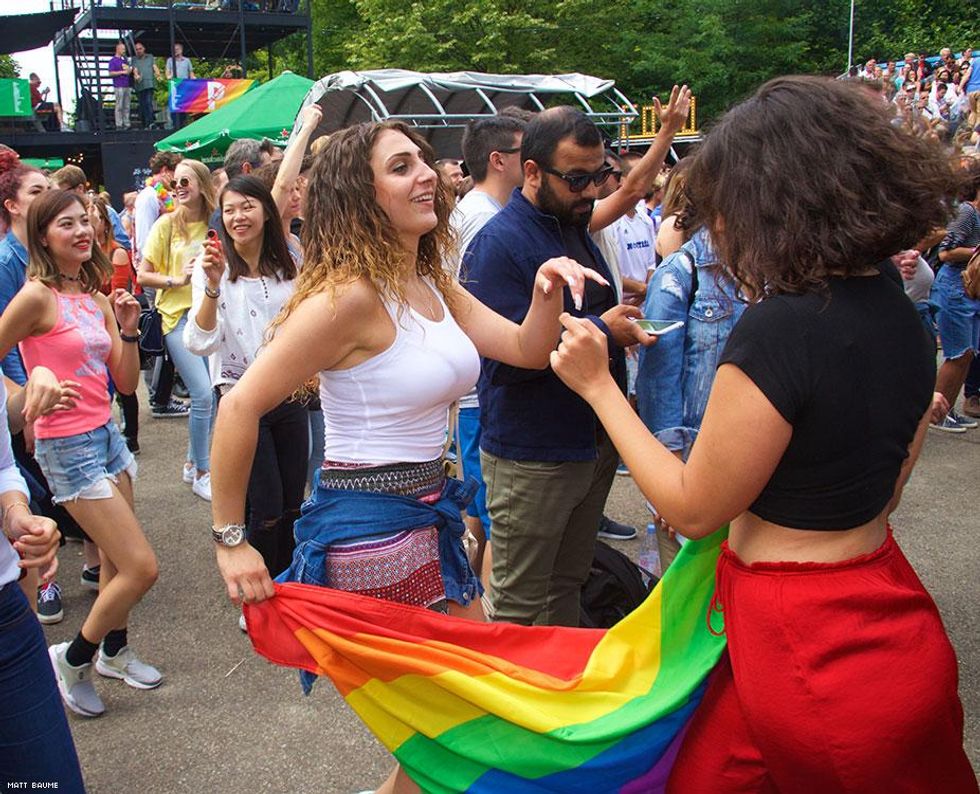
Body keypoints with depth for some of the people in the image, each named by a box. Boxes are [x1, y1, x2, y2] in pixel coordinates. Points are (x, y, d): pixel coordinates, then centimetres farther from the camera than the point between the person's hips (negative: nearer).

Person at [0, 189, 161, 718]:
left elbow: (127, 384, 7)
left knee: (115, 558, 17)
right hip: (68, 448, -7)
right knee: (140, 567, -7)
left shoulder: (97, 299, 8)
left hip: (106, 435, 7)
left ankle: (115, 652, 39)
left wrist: (128, 330, -5)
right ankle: (73, 659, 15)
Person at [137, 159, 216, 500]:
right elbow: (143, 275, -2)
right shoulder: (167, 224, -3)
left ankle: (192, 463, 26)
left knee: (208, 394, 6)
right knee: (203, 394, -12)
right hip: (179, 315, -3)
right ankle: (202, 472, 4)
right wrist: (177, 280, -15)